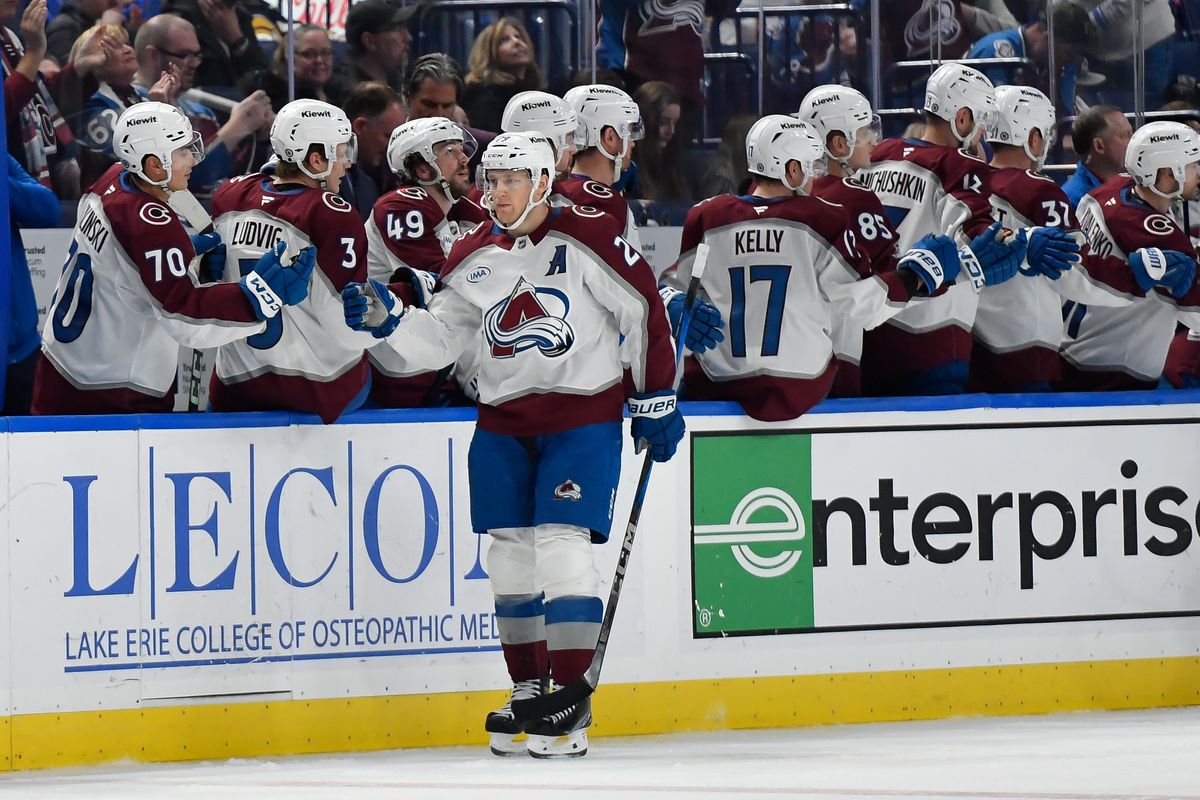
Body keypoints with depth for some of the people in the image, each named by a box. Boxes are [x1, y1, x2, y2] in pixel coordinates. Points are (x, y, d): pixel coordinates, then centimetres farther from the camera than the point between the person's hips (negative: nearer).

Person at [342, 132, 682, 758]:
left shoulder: (587, 238, -10)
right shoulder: (473, 259, 5)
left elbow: (646, 313, -5)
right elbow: (439, 340, 9)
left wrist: (656, 400, -3)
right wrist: (387, 319, -9)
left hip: (582, 418, -5)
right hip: (503, 422, 6)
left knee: (562, 546, -14)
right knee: (510, 553, 5)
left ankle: (573, 701, -10)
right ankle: (528, 688, 18)